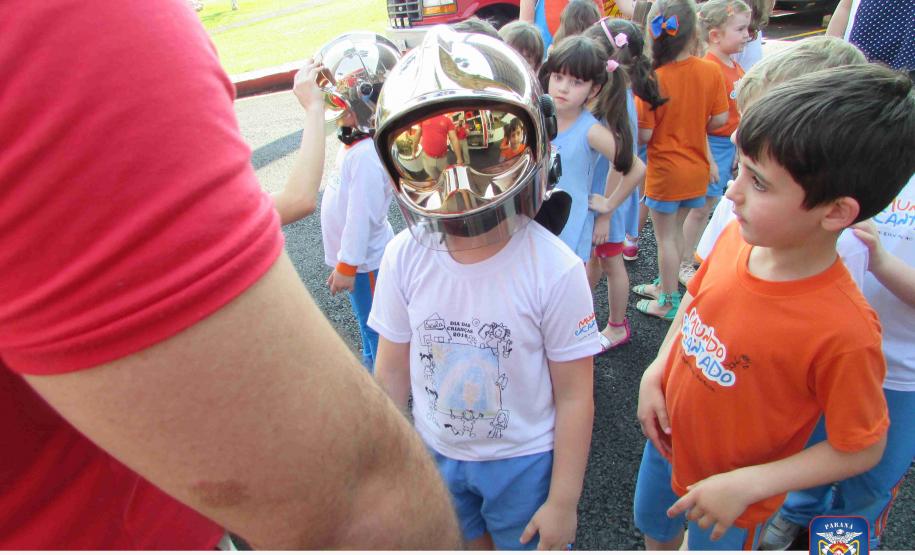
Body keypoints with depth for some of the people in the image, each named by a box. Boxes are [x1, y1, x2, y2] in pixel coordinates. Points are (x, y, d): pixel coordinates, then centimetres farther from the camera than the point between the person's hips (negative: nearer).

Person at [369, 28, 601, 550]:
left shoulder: (554, 269, -26)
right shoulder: (405, 257, -17)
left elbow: (574, 396, -16)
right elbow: (393, 371, -4)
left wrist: (563, 500, -8)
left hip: (524, 461, -3)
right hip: (435, 451, 4)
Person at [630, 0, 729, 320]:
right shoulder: (710, 71, -9)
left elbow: (644, 135, -18)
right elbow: (720, 119, -2)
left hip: (665, 171, -5)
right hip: (696, 169, 5)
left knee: (665, 237, 9)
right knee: (676, 231, 21)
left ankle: (669, 302, 22)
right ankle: (665, 285, 38)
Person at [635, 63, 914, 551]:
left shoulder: (843, 332, -33)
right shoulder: (736, 237, -19)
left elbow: (860, 449, -19)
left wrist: (747, 485, -22)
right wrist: (654, 373, -7)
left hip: (729, 497, -4)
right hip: (667, 437, 5)